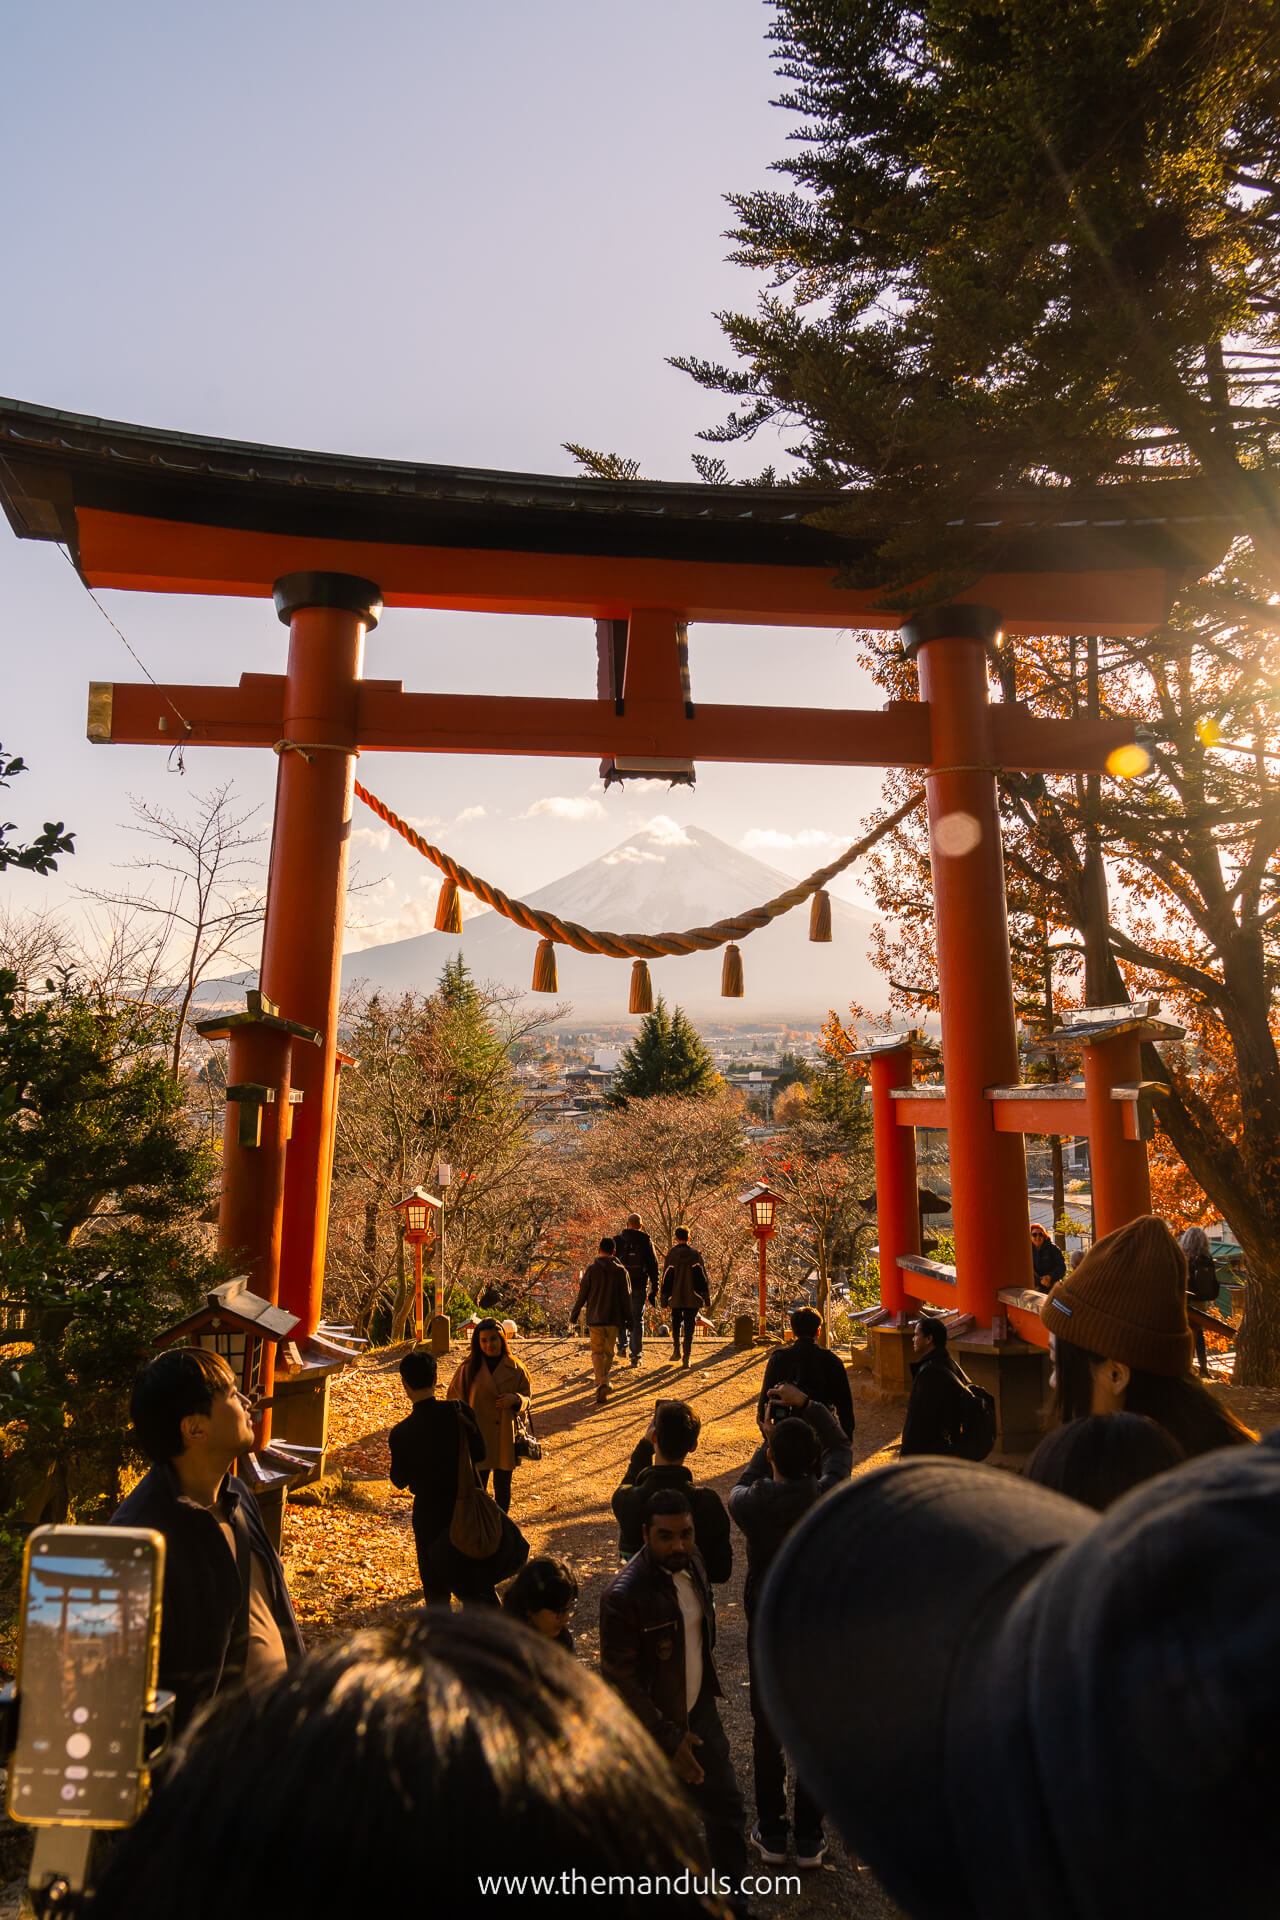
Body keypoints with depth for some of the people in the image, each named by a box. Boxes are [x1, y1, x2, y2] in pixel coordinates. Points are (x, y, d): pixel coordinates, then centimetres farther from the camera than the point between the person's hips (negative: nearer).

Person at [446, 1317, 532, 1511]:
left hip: (505, 1436, 2)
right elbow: (454, 1400, 2)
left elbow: (527, 1395, 10)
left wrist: (515, 1399, -13)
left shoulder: (515, 1368, -1)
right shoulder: (469, 1368, -5)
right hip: (477, 1436, -2)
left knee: (503, 1488, 12)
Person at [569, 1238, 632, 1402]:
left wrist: (574, 1315, 9)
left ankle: (601, 1384, -18)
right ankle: (604, 1383, 27)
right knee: (609, 1352, 17)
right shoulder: (620, 1271, 1)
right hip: (613, 1318, 2)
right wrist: (628, 1319, 8)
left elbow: (582, 1295, -1)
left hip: (595, 1318, -2)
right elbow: (626, 1296, 1)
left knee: (597, 1352, 2)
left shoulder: (592, 1269, -4)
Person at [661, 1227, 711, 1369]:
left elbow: (666, 1279, 0)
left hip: (675, 1298, 0)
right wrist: (706, 1298, 0)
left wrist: (664, 1300, 7)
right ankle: (686, 1358, 0)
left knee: (676, 1323, 20)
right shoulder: (695, 1254, -2)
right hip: (692, 1298, 0)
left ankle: (676, 1349, 5)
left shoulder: (671, 1254, -2)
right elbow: (702, 1277, -4)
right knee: (689, 1327, 5)